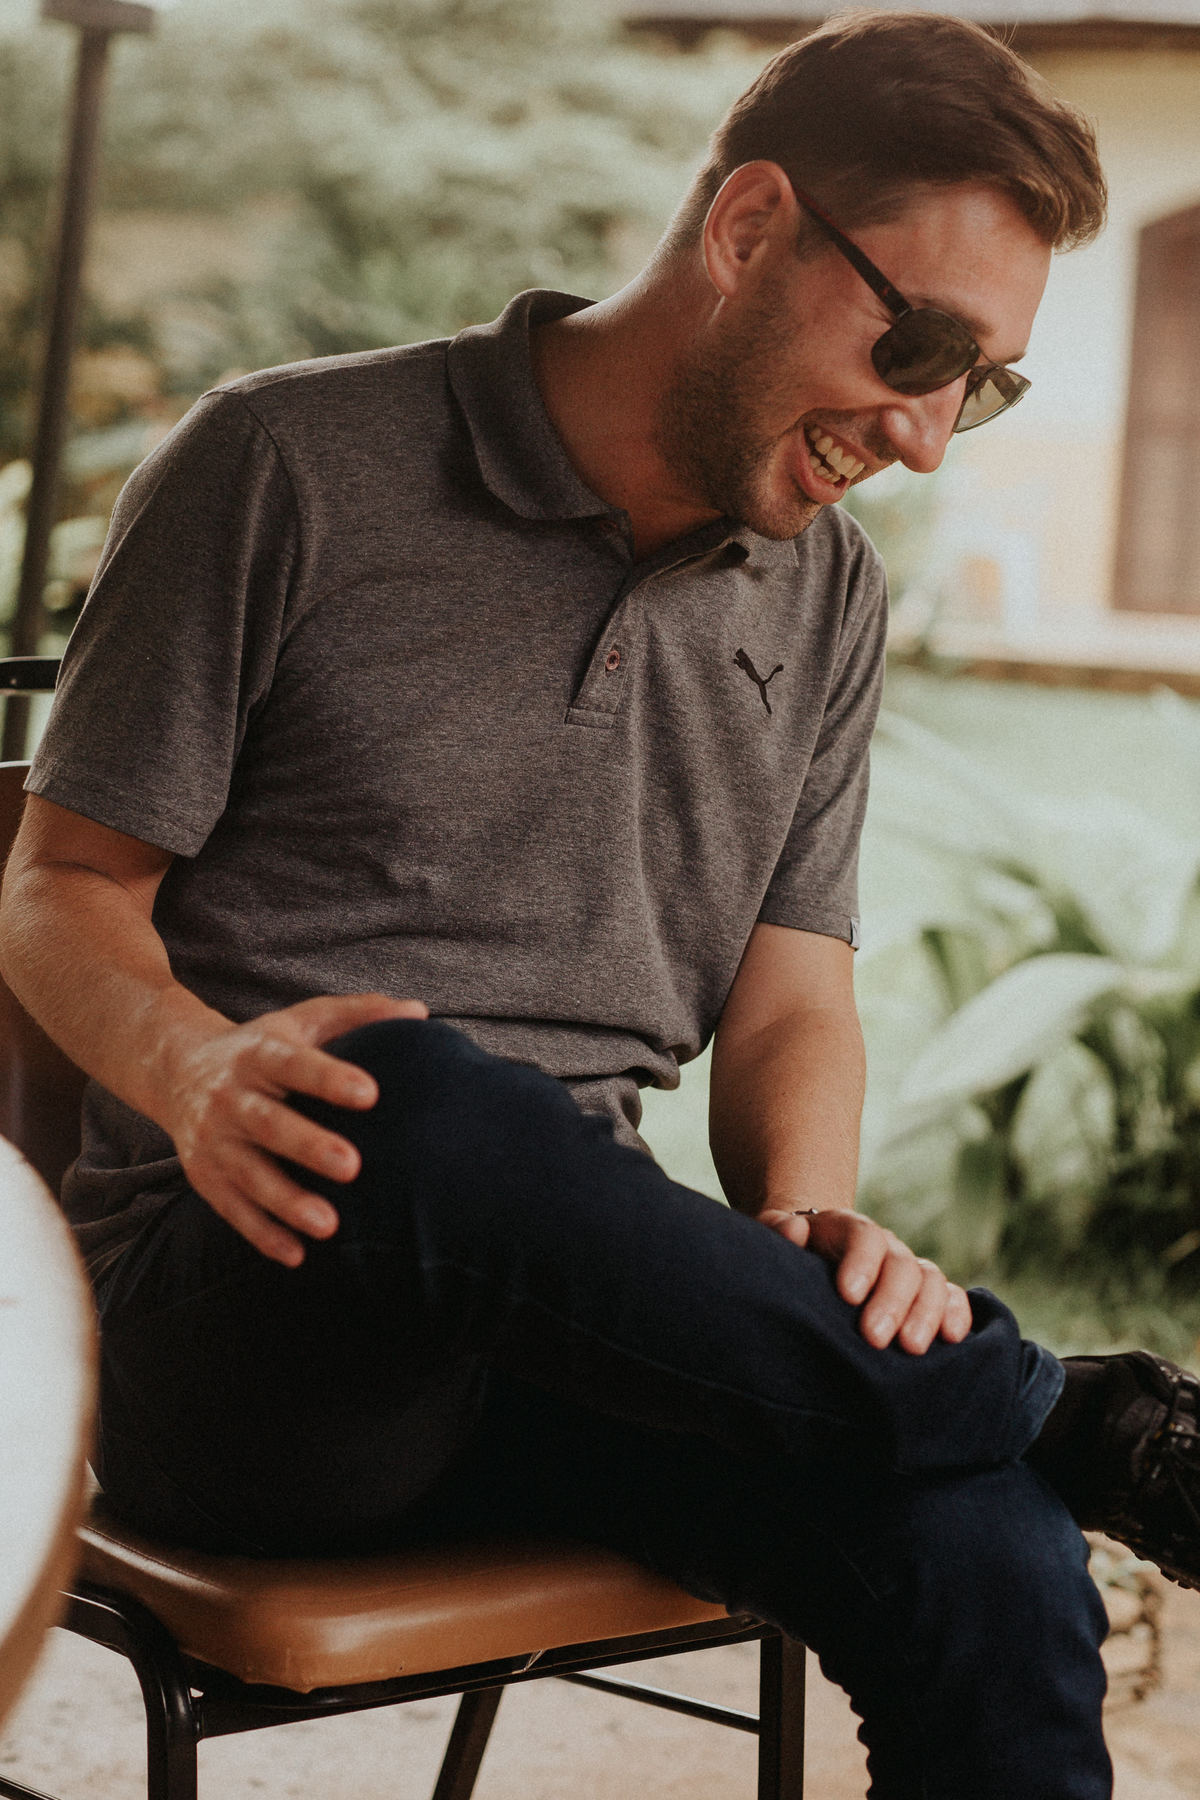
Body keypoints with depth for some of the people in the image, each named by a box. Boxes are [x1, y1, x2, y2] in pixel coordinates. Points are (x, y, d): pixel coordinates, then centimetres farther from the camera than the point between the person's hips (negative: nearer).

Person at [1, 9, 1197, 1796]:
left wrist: (803, 1217, -12)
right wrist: (201, 1070, -22)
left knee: (985, 1570, -29)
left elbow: (790, 1001, 11)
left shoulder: (828, 601, 14)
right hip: (238, 1306, -3)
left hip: (540, 1316, 4)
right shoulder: (289, 472, -2)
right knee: (417, 1104, -40)